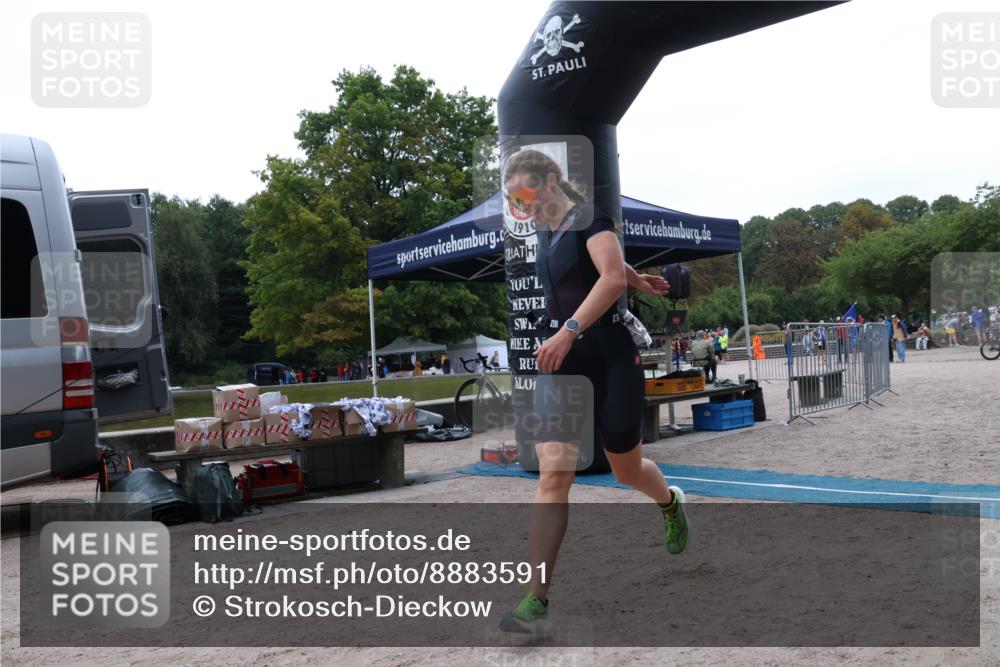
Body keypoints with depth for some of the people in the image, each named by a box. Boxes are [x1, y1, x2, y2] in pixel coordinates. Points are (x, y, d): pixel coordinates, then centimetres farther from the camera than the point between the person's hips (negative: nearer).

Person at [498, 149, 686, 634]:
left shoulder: (588, 218, -8)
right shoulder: (544, 233, 13)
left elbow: (612, 276, -25)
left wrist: (569, 331, -35)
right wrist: (639, 280, 40)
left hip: (609, 360, -5)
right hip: (559, 362, 5)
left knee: (627, 469, 12)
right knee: (552, 475, -11)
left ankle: (671, 504, 49)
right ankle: (536, 600, -14)